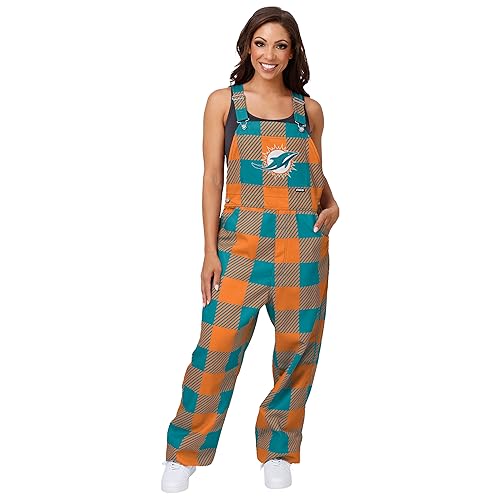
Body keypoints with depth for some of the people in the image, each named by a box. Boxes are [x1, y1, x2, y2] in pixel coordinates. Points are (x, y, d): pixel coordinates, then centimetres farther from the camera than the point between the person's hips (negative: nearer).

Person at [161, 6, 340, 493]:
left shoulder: (309, 109, 10)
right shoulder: (224, 101, 4)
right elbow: (212, 177, 1)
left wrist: (331, 205, 1)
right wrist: (210, 250, -4)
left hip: (303, 241, 3)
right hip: (242, 238, -2)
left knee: (296, 348, 7)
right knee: (217, 344, -5)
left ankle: (277, 450, 26)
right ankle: (185, 453, 13)